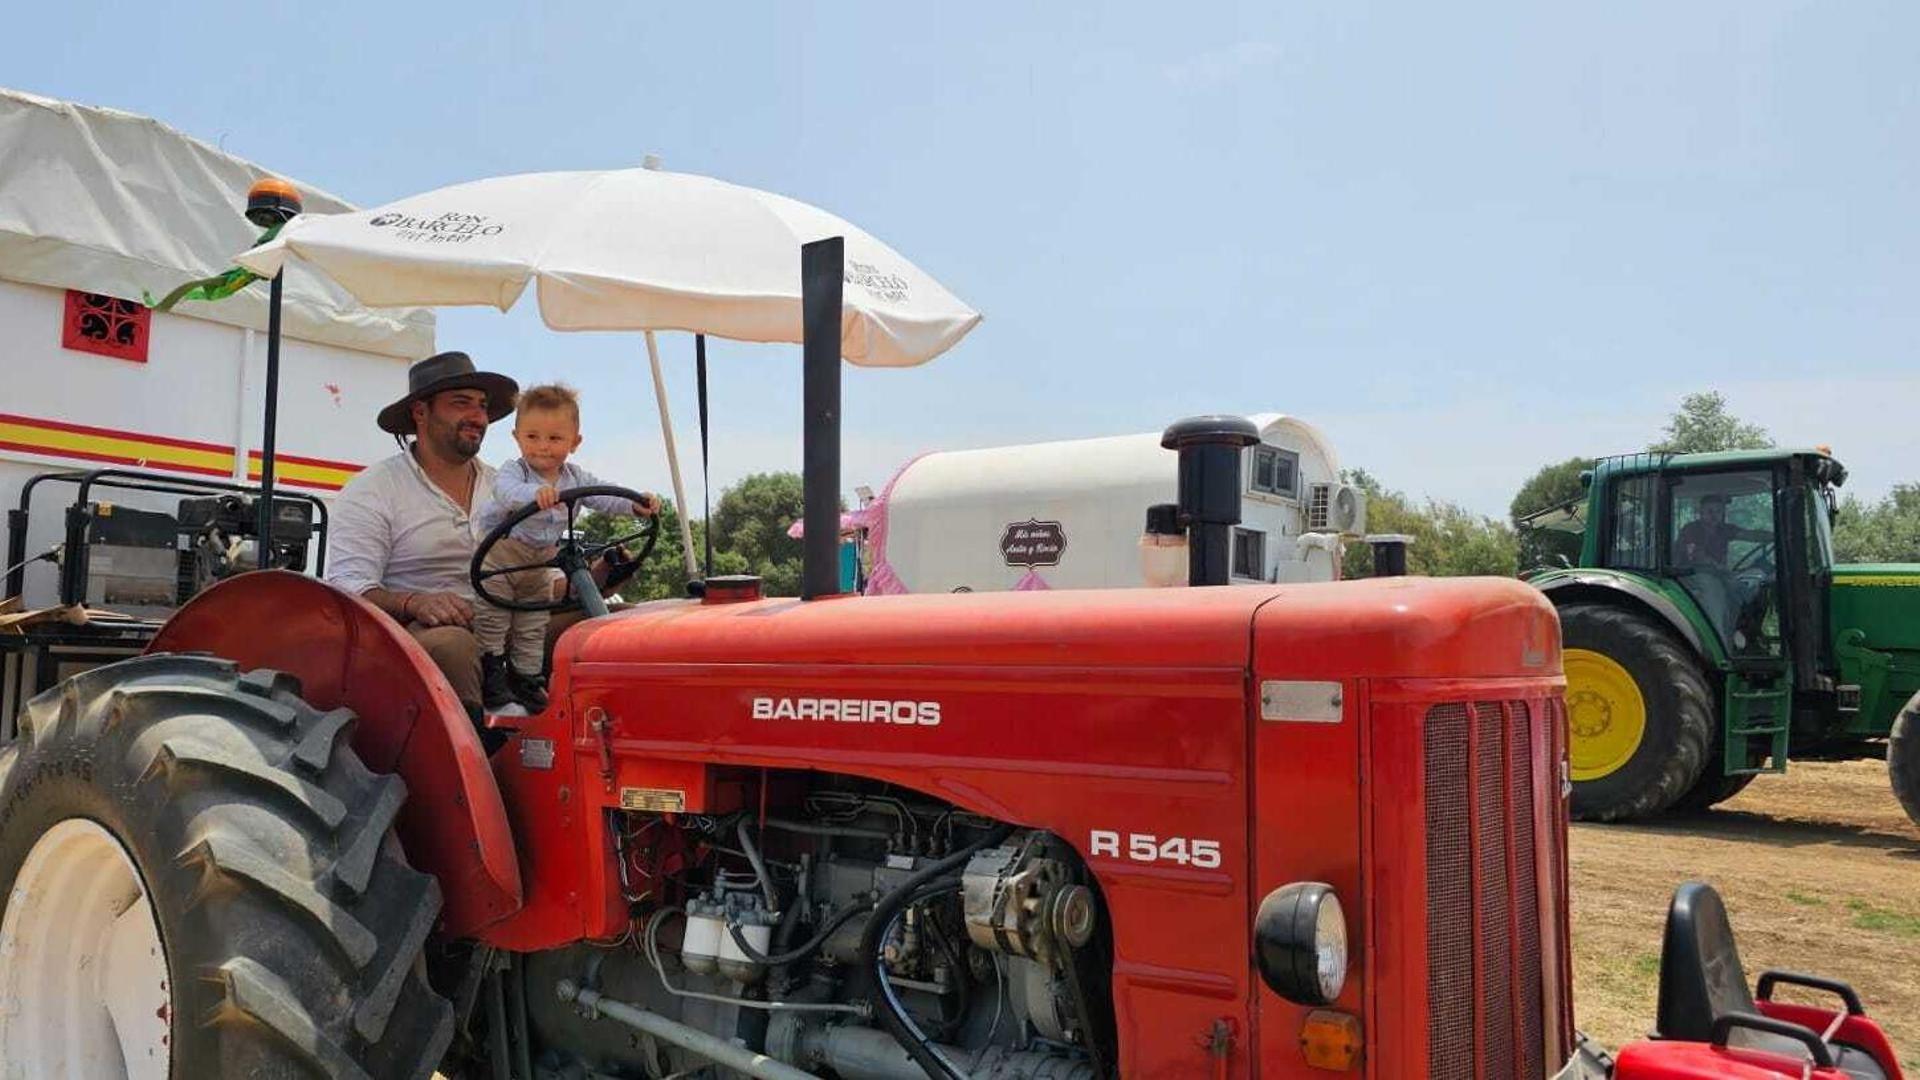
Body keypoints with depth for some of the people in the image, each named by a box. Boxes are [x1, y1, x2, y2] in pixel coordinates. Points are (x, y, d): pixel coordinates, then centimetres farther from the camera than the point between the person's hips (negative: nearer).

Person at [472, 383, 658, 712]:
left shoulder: (574, 478, -3)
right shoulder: (513, 471, -22)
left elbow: (603, 496, -4)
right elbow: (506, 489, -44)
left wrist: (635, 503, -24)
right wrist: (535, 493, -66)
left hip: (539, 564, 6)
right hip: (498, 555, -5)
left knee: (533, 629, 13)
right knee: (493, 620, -1)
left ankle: (526, 679, 25)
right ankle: (491, 673, 12)